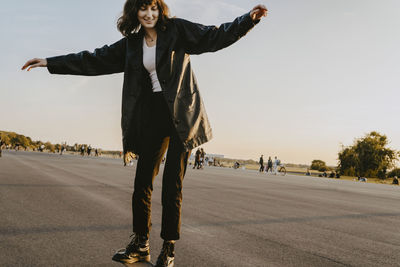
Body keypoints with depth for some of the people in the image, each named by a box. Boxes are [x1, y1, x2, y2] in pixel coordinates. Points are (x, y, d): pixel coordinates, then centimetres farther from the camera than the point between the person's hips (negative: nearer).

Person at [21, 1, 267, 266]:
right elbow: (95, 60, 14)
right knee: (143, 179, 3)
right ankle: (140, 244, 16)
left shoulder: (177, 30, 2)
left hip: (181, 114, -4)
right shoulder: (131, 44, 12)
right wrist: (51, 63, 14)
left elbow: (215, 36, -2)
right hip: (152, 115, 4)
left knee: (172, 182, -4)